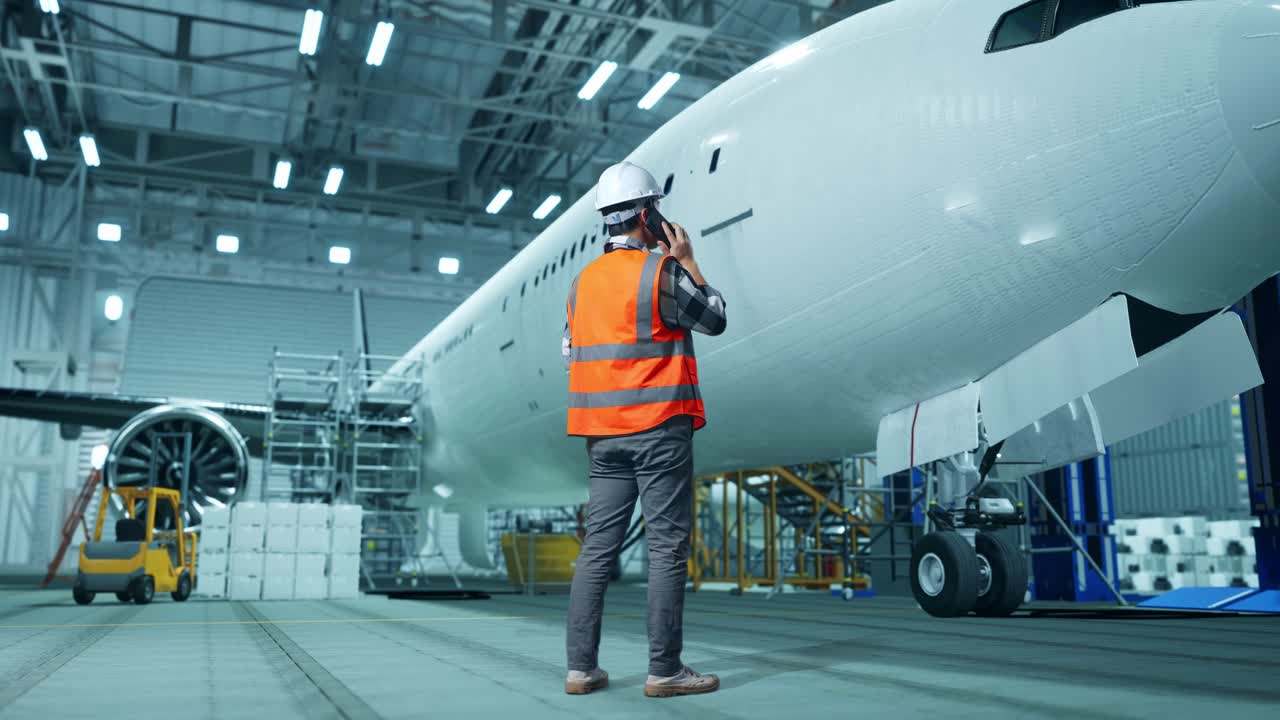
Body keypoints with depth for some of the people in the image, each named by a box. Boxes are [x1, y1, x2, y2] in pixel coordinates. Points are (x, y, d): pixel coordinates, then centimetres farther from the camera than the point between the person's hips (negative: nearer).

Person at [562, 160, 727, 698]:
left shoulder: (583, 280, 12)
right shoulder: (660, 271, -8)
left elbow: (572, 356, 15)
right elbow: (714, 321, 3)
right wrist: (687, 262, 9)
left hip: (604, 432, 7)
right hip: (659, 426, -6)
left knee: (598, 547, 7)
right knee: (667, 548, -2)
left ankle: (581, 667, 9)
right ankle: (665, 670, 1)